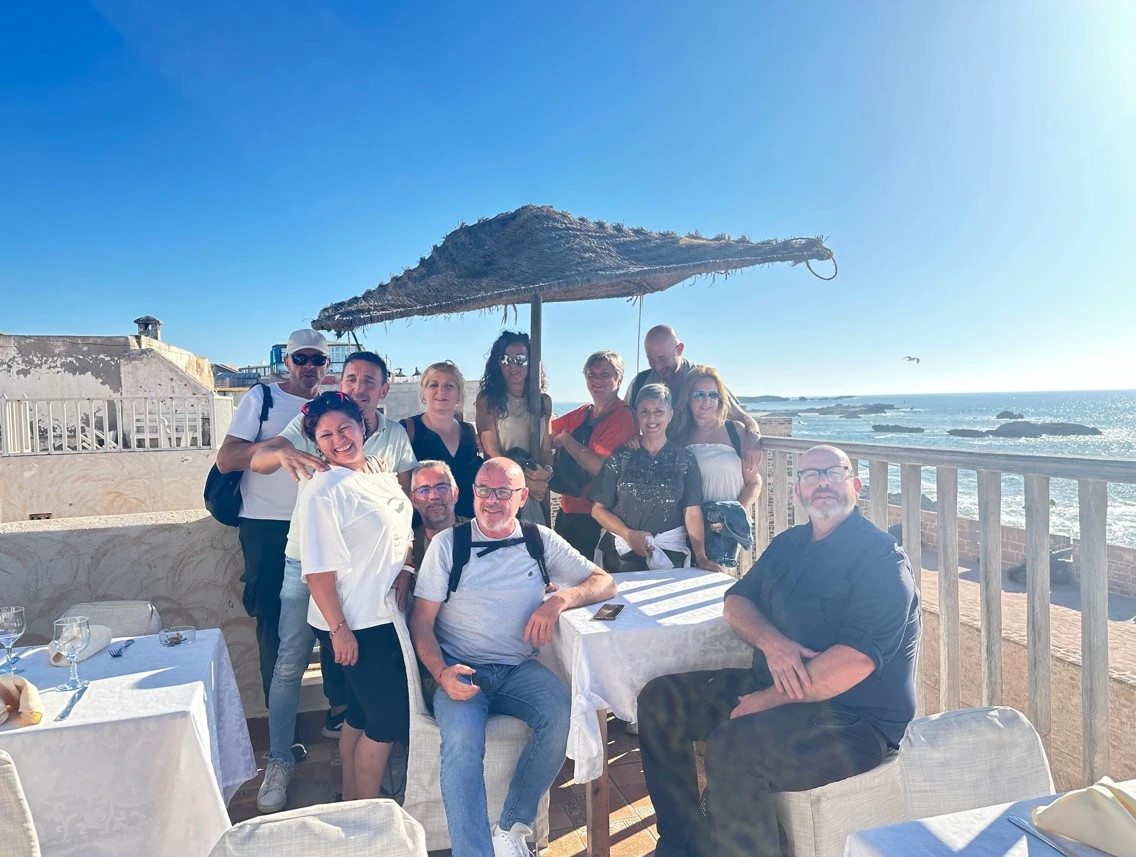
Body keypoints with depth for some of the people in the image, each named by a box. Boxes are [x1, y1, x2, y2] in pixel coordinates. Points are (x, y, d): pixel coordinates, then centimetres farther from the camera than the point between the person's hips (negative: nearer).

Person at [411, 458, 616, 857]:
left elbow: (605, 583, 6)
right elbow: (421, 621, 1)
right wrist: (441, 673, -18)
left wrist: (560, 599, -15)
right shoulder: (447, 543, 3)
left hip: (519, 670, 2)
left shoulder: (541, 540, 8)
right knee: (462, 741, -31)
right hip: (461, 670, -2)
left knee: (564, 713, -27)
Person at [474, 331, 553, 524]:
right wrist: (526, 482, -14)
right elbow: (491, 452, -9)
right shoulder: (487, 400, -3)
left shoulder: (543, 401, 9)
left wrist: (547, 472, -13)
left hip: (537, 492, 4)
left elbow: (546, 448, 8)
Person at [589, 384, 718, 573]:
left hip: (670, 554, 0)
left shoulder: (685, 459, 2)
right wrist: (628, 534, -15)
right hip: (621, 553, 0)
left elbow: (692, 512, -6)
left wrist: (701, 557, -18)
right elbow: (598, 509, 0)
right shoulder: (620, 456, 1)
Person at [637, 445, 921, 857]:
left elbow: (854, 662, -25)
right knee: (659, 700, 0)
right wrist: (770, 641, -12)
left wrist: (768, 700, -20)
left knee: (731, 746, -33)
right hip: (771, 686, 8)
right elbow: (737, 600, 11)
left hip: (855, 718, -8)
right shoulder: (789, 544, 11)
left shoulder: (881, 557, -14)